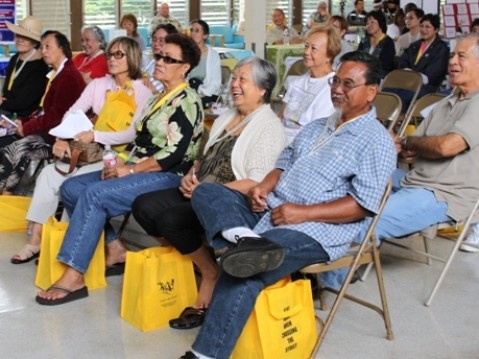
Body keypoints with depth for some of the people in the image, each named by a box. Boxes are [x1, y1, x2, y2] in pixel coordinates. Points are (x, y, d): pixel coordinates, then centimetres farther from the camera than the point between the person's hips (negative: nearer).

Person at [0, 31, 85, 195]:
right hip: (46, 129, 10)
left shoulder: (68, 76, -15)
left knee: (16, 150, -25)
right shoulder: (56, 73, 17)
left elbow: (56, 115, -19)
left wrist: (27, 128, -12)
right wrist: (23, 121, 4)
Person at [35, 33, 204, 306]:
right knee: (71, 189, -2)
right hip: (138, 170, 10)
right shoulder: (161, 97, 19)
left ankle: (74, 278, -24)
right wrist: (120, 161, 1)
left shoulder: (186, 101, -10)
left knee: (94, 194, -28)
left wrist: (131, 170, -17)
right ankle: (115, 250, -1)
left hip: (167, 176, -10)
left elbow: (174, 154, -19)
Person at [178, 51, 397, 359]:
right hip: (270, 210, 9)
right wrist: (264, 187, 0)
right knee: (206, 192, -9)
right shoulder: (316, 126, 22)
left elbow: (363, 205, -13)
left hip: (315, 229, -9)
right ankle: (247, 239, -37)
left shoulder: (376, 141, -5)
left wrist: (303, 213, -19)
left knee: (243, 272, -30)